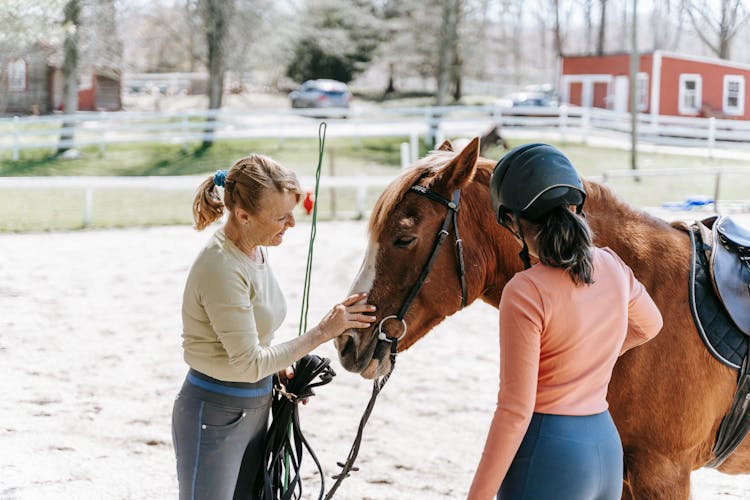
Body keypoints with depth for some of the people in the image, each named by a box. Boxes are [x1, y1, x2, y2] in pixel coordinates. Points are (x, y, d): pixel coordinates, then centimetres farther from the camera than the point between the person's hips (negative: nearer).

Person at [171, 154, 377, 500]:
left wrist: (281, 371, 2)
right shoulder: (222, 268, -26)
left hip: (254, 411, 9)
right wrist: (322, 332, -20)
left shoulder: (255, 250, 3)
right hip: (214, 416, -9)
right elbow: (249, 364, -23)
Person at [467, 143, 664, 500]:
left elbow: (515, 410, -19)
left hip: (547, 456, -7)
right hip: (606, 446, 8)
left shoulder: (525, 293, -19)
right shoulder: (613, 267, 2)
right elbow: (649, 324, 25)